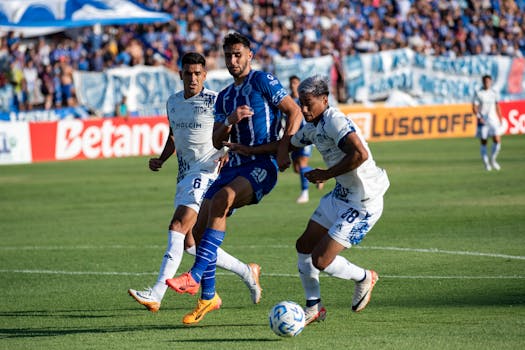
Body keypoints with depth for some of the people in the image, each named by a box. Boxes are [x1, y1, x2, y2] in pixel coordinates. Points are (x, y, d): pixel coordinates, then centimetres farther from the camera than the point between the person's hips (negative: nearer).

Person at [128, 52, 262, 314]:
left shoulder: (215, 101, -8)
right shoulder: (173, 102, 14)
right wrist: (161, 160, 11)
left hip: (207, 172, -8)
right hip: (185, 175, 9)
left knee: (177, 227, -21)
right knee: (189, 243, 7)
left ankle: (156, 294, -27)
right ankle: (246, 272, 24)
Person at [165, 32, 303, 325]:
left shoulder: (263, 81, 0)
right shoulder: (225, 97, 19)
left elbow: (295, 112, -5)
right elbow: (217, 142, 14)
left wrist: (284, 146, -16)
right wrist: (230, 121, -6)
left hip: (263, 163, -8)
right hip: (235, 165, 8)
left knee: (220, 200, -33)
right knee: (200, 228, -1)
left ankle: (196, 276, -36)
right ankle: (208, 296, 14)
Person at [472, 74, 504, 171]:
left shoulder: (494, 93, 8)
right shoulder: (478, 93, -3)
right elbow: (474, 108, -6)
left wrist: (500, 119, 13)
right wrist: (479, 117, -20)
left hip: (494, 120, 3)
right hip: (483, 121, -3)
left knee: (497, 140, -8)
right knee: (483, 142, 1)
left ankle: (493, 160, 12)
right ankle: (486, 163, 11)